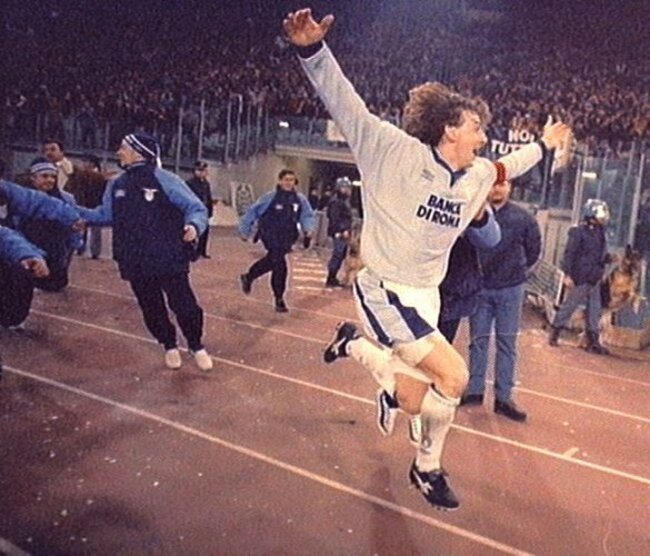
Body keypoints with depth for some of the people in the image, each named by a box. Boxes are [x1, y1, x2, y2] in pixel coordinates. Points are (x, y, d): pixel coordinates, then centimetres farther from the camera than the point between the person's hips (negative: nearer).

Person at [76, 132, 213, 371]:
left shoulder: (164, 180, -10)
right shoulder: (117, 185, 8)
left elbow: (196, 208, -10)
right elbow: (105, 215, 19)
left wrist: (193, 225, -30)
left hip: (169, 259, -5)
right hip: (136, 263, 5)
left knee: (184, 305, -1)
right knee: (151, 308, 14)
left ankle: (197, 346, 25)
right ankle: (170, 346, 38)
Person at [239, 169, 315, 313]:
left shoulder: (300, 200, -1)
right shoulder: (270, 198, -12)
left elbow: (308, 216, 4)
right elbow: (252, 212, -5)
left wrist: (308, 229, -17)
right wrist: (245, 230, -2)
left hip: (287, 239, 5)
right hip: (271, 236, -5)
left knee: (271, 261, 18)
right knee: (280, 266, -13)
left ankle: (248, 277, 42)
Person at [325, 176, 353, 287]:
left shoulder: (345, 200, 19)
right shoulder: (336, 201, -13)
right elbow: (335, 218, -20)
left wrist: (348, 230, 15)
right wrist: (343, 230, -23)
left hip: (344, 233, 10)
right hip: (339, 233, -10)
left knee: (341, 255, 12)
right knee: (337, 255, -9)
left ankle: (333, 278, 20)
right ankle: (330, 279, -4)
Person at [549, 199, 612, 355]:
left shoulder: (600, 232, 12)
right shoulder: (579, 232, -12)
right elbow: (569, 254, -16)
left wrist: (608, 258, 1)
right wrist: (567, 274, -20)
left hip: (594, 280, 8)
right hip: (580, 279, -8)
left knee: (594, 311, 9)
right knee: (568, 306, 1)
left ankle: (593, 342, 17)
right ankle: (554, 334, 16)